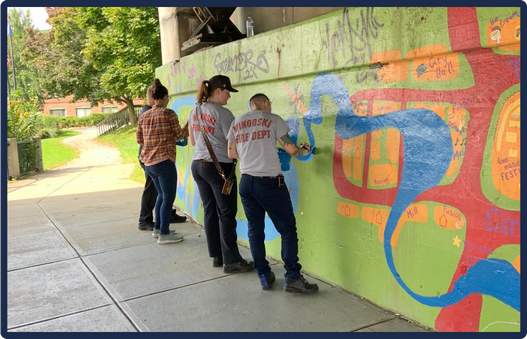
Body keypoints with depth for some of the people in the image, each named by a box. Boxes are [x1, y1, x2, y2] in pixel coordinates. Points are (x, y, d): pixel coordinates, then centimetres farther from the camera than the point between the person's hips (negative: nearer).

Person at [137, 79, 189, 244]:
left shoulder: (144, 116, 9)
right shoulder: (169, 113, -10)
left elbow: (139, 139, 14)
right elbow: (179, 135, -4)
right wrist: (188, 127, 14)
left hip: (148, 162, 7)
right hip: (164, 161, -7)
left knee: (162, 194, 21)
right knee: (168, 197, 2)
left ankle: (157, 228, 28)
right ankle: (164, 234, 5)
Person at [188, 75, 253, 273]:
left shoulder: (195, 111, 9)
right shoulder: (223, 113, -14)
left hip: (198, 165, 8)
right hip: (219, 167, -8)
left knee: (210, 211, 13)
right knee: (226, 214, 0)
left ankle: (216, 256, 21)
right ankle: (231, 261, 6)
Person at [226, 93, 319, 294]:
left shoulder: (236, 123, 14)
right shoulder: (273, 119, 2)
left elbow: (231, 153, 13)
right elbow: (291, 149, -1)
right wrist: (304, 150, 19)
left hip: (246, 181, 5)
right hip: (269, 181, -5)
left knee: (255, 229, 12)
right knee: (287, 229, 2)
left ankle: (264, 276, 16)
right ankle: (292, 278, 0)